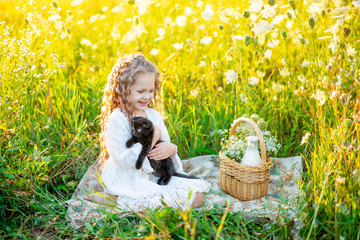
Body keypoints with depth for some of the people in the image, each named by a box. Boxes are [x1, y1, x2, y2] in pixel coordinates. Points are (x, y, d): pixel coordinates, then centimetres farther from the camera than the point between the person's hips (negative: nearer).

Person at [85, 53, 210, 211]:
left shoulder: (154, 115, 8)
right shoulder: (117, 119, -15)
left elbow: (164, 145, 12)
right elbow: (124, 159, -22)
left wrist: (171, 149, -13)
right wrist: (151, 140, -21)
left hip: (155, 176, 8)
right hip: (127, 180, -8)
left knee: (197, 197, -2)